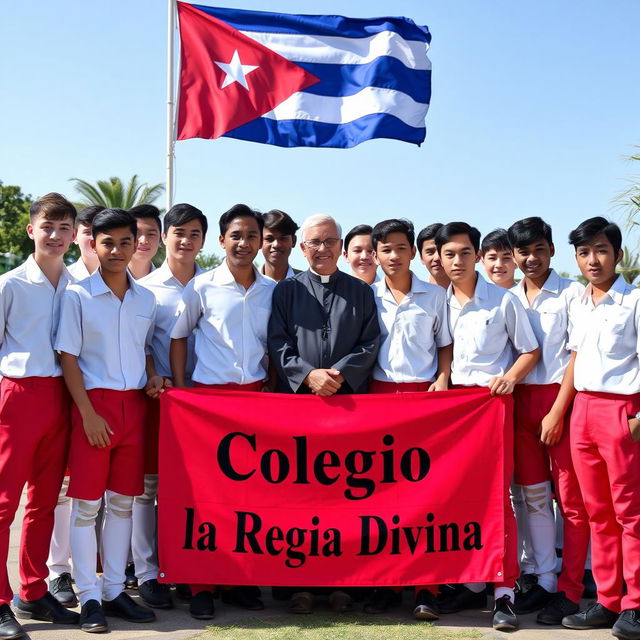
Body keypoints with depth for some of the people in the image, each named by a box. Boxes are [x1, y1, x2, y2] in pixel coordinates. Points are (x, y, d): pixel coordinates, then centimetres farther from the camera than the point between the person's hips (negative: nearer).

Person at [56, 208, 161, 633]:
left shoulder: (146, 299, 9)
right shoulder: (78, 295, -5)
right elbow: (68, 357, -6)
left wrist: (153, 376, 1)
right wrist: (88, 414, -12)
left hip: (134, 404, 4)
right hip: (94, 404, -4)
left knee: (123, 502, 10)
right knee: (87, 504, 0)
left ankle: (115, 590, 20)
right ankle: (89, 597, 9)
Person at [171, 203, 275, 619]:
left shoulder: (272, 290, 8)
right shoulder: (202, 288, 0)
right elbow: (178, 337, 6)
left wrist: (272, 387, 9)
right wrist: (180, 389, 0)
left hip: (257, 395, 3)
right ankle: (202, 585, 8)